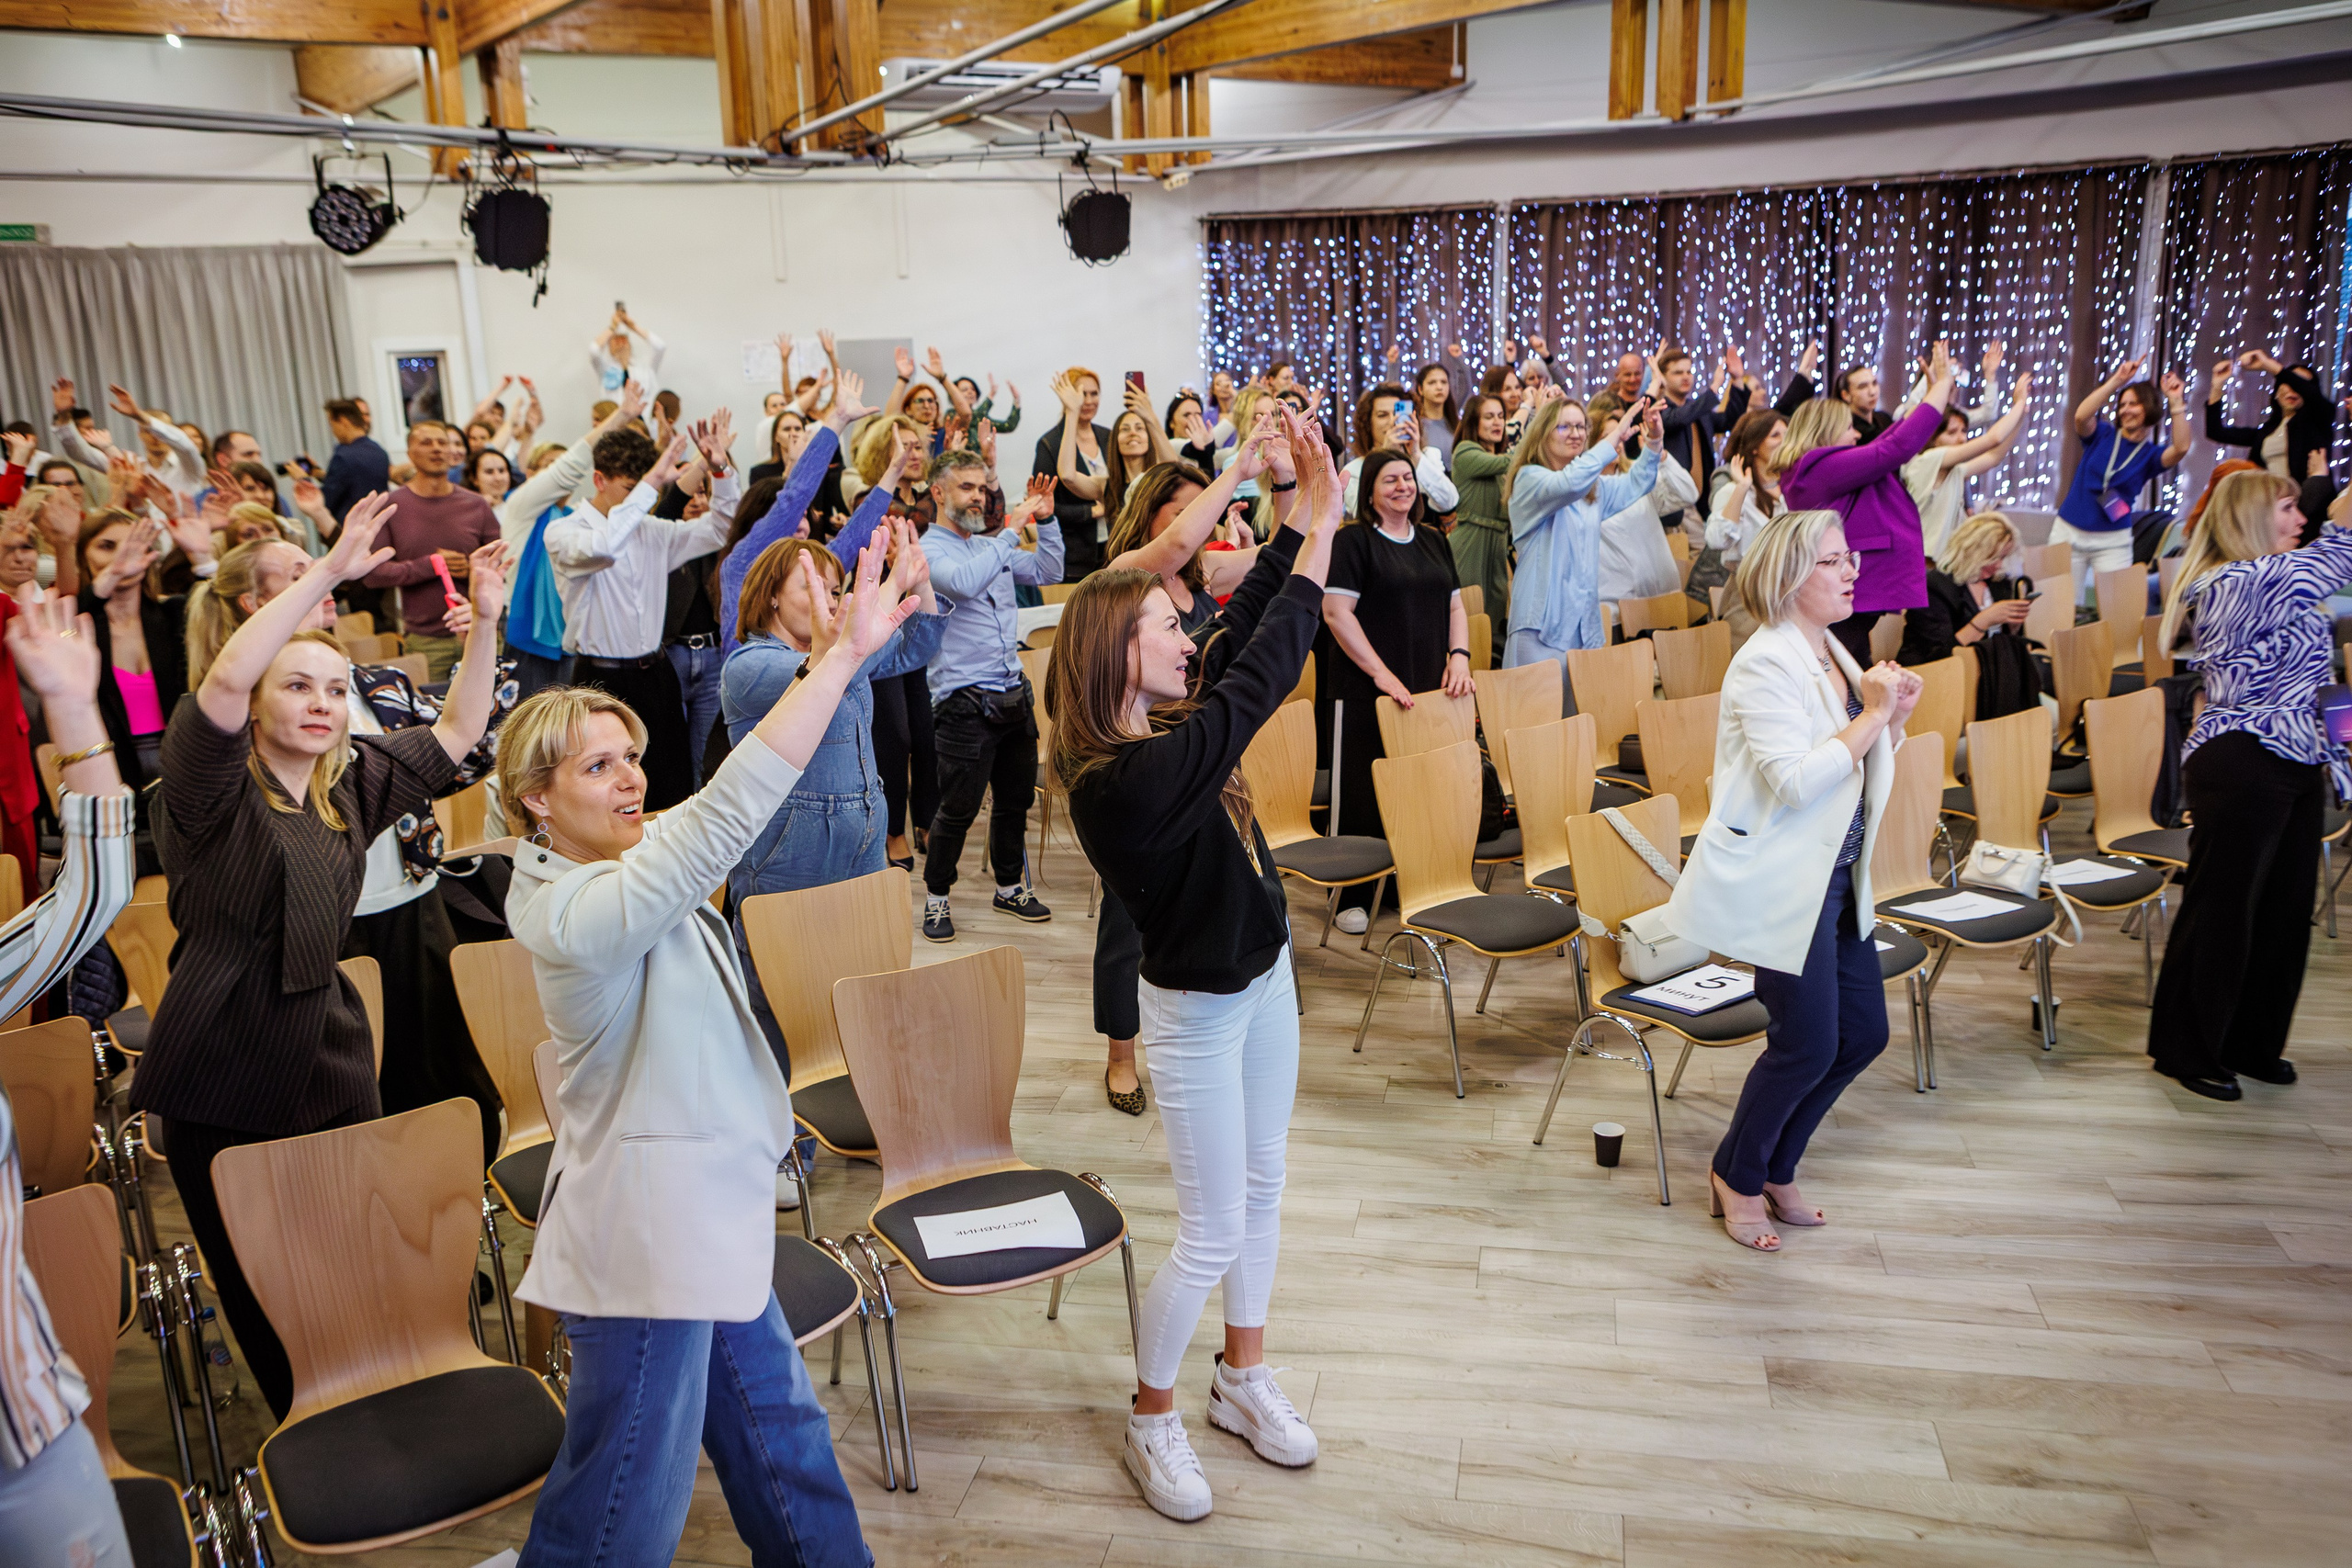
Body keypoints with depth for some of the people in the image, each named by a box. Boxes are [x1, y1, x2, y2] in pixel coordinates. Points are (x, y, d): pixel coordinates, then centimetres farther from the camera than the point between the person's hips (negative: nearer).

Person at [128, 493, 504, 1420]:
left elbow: (460, 731, 13)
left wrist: (486, 620, 1)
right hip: (223, 1089, -4)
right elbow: (223, 680, -27)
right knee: (262, 1296, 6)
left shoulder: (353, 782, 9)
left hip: (332, 1072, 5)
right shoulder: (214, 788, -9)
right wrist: (329, 573, -30)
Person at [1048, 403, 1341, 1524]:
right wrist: (1324, 520, -24)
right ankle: (1152, 1421, 28)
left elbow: (1246, 637, -3)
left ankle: (1244, 1378, 40)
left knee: (1262, 1188, 21)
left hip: (1262, 977, 9)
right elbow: (1265, 674, -30)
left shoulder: (1167, 729, -6)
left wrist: (1306, 513, -10)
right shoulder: (1127, 779, -31)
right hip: (1199, 1009, -9)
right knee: (1211, 1237, 4)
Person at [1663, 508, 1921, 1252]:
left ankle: (1774, 1170, 31)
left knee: (1863, 1033, 12)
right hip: (1777, 882, -9)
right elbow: (1796, 783, -27)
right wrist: (1871, 716, -19)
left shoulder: (1832, 654, 10)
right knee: (1807, 1044, -3)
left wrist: (1894, 717, 1)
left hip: (1834, 878, 9)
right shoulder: (1765, 665, -18)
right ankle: (1737, 1176, 22)